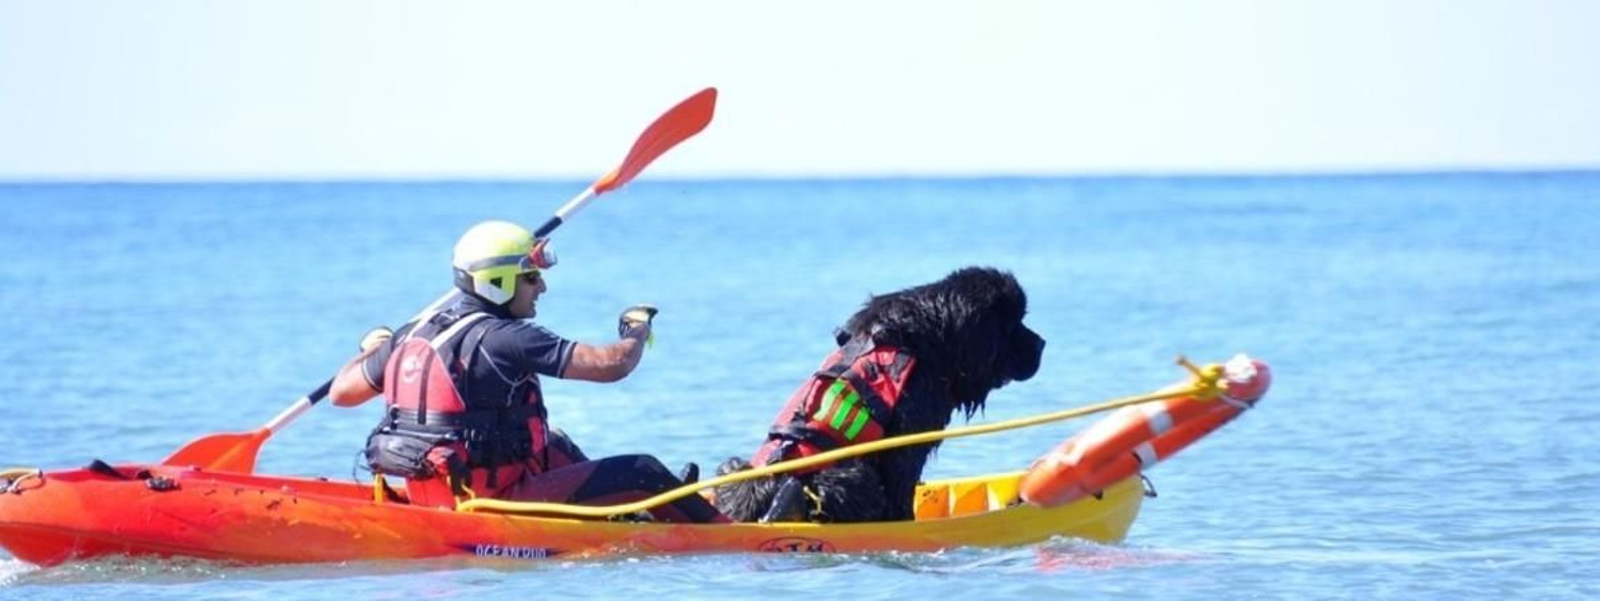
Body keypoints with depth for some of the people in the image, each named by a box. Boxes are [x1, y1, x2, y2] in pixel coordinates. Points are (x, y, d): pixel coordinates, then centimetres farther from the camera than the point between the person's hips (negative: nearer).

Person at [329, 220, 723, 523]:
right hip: (495, 502, -9)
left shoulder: (414, 333, 4)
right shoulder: (505, 339, -19)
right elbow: (612, 364, -21)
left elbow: (341, 392, 12)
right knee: (643, 472, -2)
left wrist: (370, 350, 34)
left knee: (555, 447, 34)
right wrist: (637, 331, 2)